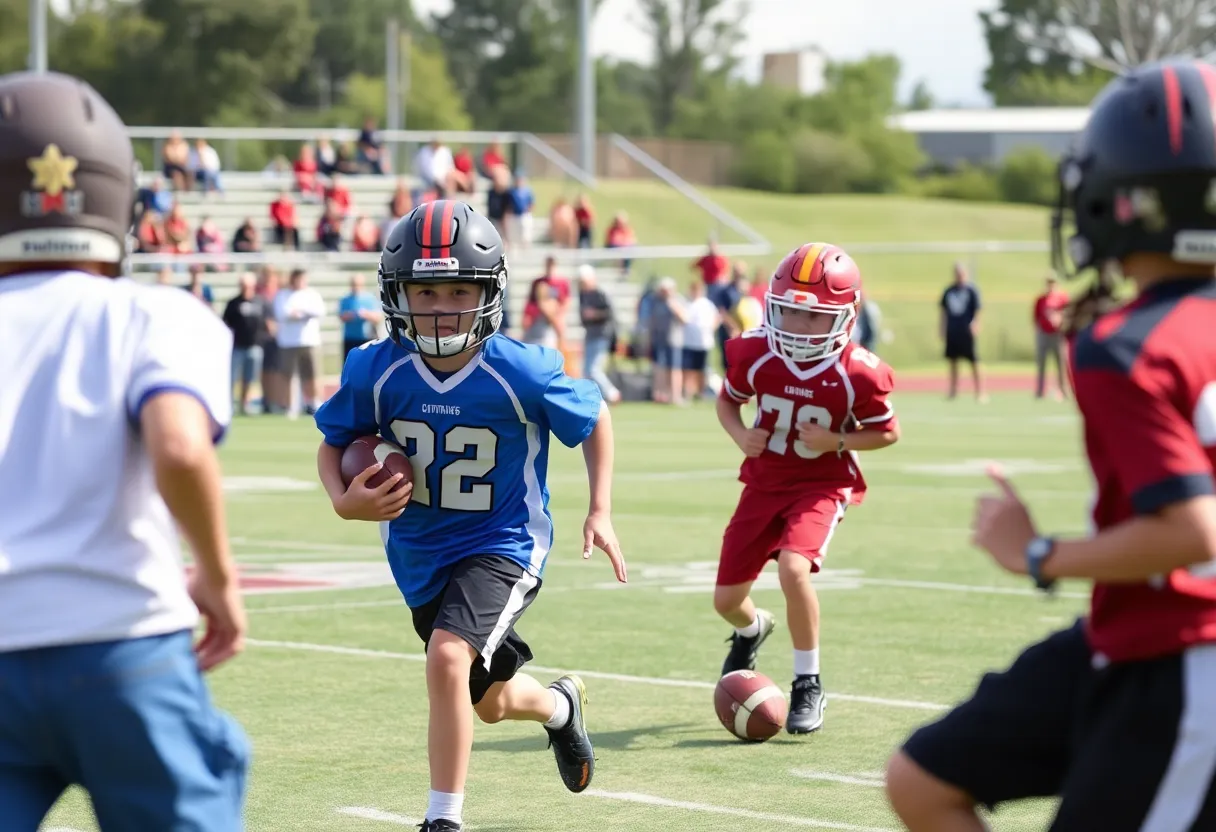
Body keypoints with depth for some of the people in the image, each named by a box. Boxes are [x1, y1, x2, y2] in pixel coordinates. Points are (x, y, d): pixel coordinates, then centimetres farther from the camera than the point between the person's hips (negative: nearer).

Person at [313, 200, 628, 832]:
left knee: (448, 657, -29)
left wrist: (599, 511, -8)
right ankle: (560, 705, 58)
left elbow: (594, 420, -4)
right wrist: (346, 500, -19)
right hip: (418, 554, 4)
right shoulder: (375, 371, -16)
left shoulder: (521, 372, -21)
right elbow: (334, 441, 1)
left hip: (501, 546, -4)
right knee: (490, 702, 22)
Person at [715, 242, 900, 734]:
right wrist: (740, 434, -13)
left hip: (822, 485, -4)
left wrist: (835, 441, -21)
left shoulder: (856, 374, -19)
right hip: (765, 482, 4)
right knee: (726, 600, 7)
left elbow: (887, 432, -5)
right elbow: (727, 400, 8)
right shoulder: (755, 355, -11)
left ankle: (808, 685, -12)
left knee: (793, 567, -32)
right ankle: (753, 630, 49)